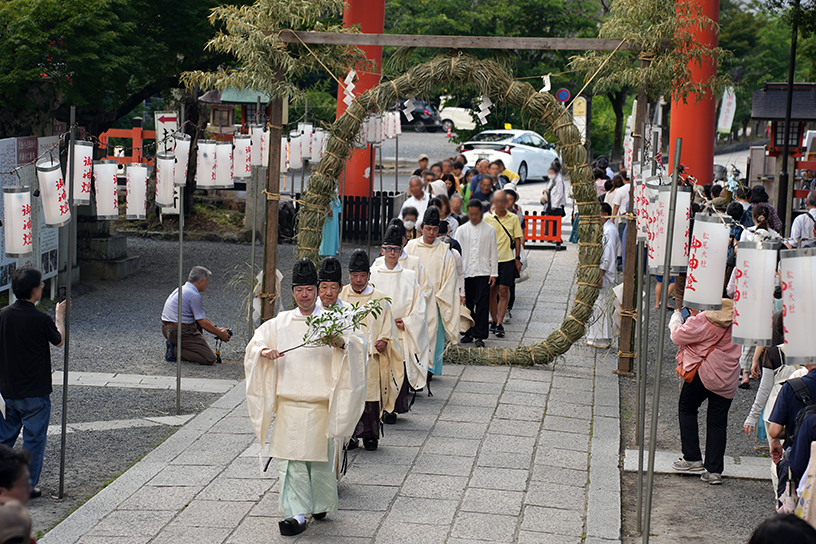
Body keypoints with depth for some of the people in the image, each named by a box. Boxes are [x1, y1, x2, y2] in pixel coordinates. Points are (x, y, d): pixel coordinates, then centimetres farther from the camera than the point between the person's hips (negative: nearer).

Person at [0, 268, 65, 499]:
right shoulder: (40, 320, -19)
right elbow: (59, 341, 0)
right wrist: (60, 317, 16)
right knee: (34, 439, 6)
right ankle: (27, 486, 11)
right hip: (35, 393, -5)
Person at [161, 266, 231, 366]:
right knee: (210, 358, -11)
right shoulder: (194, 295, -15)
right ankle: (175, 351, -11)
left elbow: (201, 317, 24)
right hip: (180, 331, -10)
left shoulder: (182, 289, 16)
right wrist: (220, 334, 2)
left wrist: (216, 328, 22)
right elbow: (203, 323, -12)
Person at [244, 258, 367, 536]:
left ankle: (322, 504, 26)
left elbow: (359, 344, -5)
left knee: (320, 457, 5)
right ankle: (297, 514, -1)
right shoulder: (280, 323, 9)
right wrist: (264, 352, -8)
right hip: (288, 404, 2)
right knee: (290, 460, -3)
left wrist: (341, 343, -27)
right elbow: (256, 344, 15)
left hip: (320, 404, -2)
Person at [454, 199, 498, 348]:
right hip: (466, 273, 2)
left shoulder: (489, 230, 3)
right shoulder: (462, 230, 6)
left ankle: (480, 335, -3)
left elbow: (494, 253, 5)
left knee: (482, 304, -6)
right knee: (467, 304, 6)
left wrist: (494, 274, 1)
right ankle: (469, 333, 18)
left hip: (483, 273, -2)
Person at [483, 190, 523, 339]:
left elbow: (517, 239, 8)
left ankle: (500, 324, -3)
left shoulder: (513, 218, 4)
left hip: (507, 259, -1)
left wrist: (517, 258, 6)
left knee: (503, 290, -5)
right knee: (492, 290, 5)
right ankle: (494, 320, 19)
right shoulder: (487, 218, 3)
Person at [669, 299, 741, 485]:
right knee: (717, 422, 8)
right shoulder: (732, 321, 7)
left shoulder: (701, 320, -16)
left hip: (704, 373, -6)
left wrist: (676, 317, 6)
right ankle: (714, 470, 5)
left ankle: (692, 459, 13)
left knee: (686, 409, 16)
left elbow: (678, 337, -11)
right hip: (728, 378, 6)